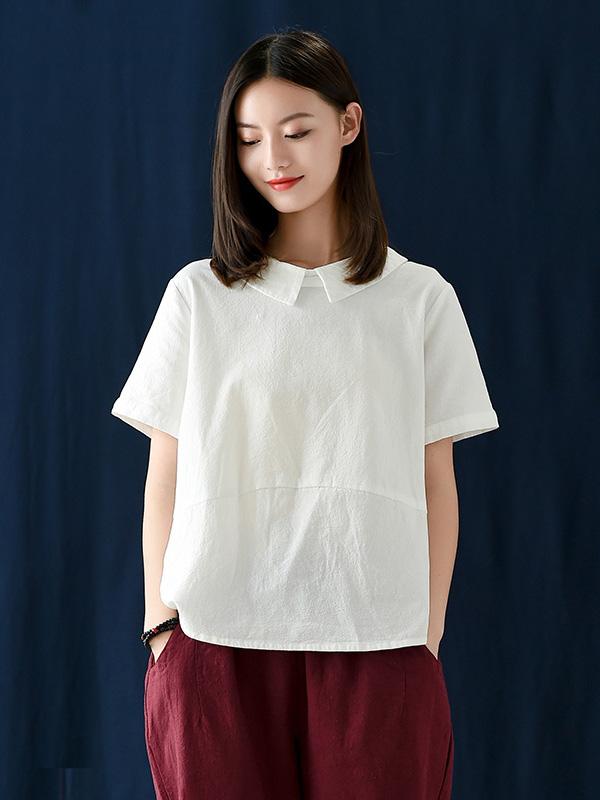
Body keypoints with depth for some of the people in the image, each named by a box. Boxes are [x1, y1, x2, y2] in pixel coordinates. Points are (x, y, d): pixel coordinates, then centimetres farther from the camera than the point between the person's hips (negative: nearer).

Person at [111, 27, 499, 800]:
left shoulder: (420, 298, 6)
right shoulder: (198, 296, 6)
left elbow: (436, 483, 7)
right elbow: (164, 481, 6)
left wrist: (429, 636, 2)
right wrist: (160, 631, 1)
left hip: (375, 649, 0)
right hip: (215, 647, 0)